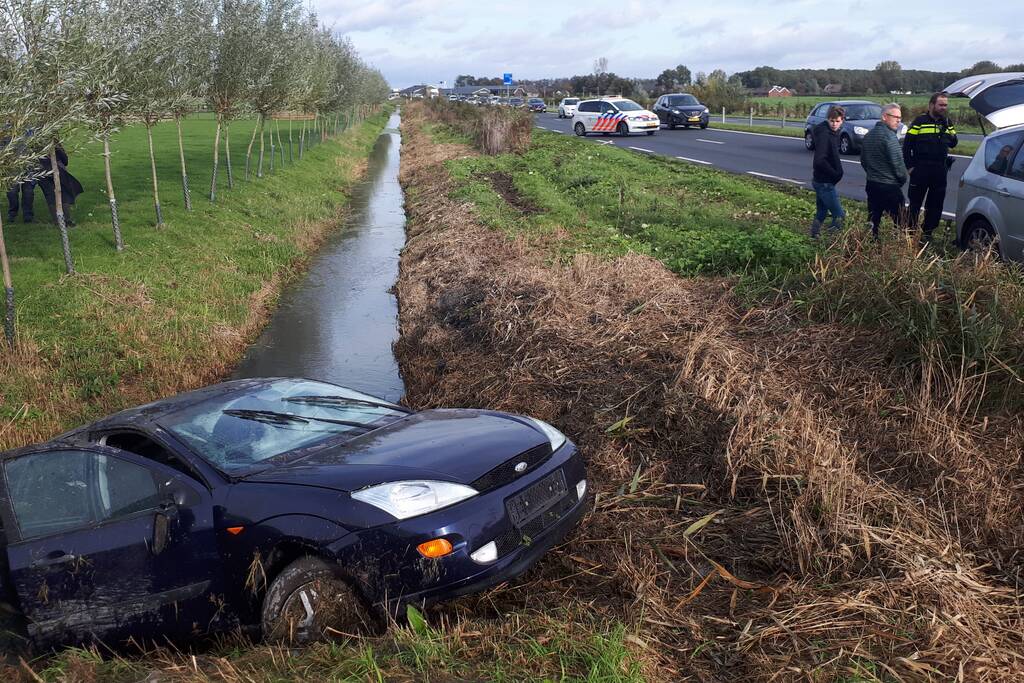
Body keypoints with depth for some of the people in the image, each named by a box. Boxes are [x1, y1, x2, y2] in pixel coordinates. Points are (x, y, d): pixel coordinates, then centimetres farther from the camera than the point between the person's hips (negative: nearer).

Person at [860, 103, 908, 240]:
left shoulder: (869, 135, 10)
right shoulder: (889, 136, -16)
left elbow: (863, 160, 18)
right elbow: (897, 162, -16)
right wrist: (903, 179, 0)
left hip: (872, 185, 8)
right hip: (890, 187, -8)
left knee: (873, 220, 11)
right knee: (898, 222, -1)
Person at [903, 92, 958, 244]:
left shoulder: (946, 123, 11)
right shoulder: (920, 121, -5)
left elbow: (953, 144, 8)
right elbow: (907, 144, -5)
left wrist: (948, 129, -10)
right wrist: (910, 166, -9)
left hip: (940, 171, 5)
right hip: (921, 169, -5)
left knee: (935, 204, 8)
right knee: (915, 202, 1)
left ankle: (927, 233, 18)